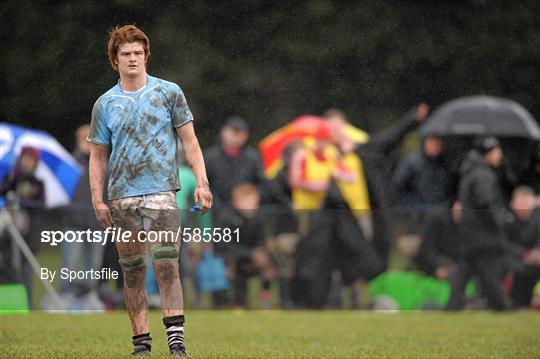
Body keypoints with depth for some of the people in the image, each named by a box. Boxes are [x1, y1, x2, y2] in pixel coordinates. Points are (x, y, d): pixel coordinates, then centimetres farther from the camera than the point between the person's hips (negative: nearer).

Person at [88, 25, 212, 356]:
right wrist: (98, 200, 4)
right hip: (122, 198, 2)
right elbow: (98, 155, 14)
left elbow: (189, 140, 7)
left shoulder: (169, 92, 6)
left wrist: (202, 182, -4)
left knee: (167, 267, -12)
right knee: (133, 272, 5)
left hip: (161, 192, -2)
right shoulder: (105, 104, 10)